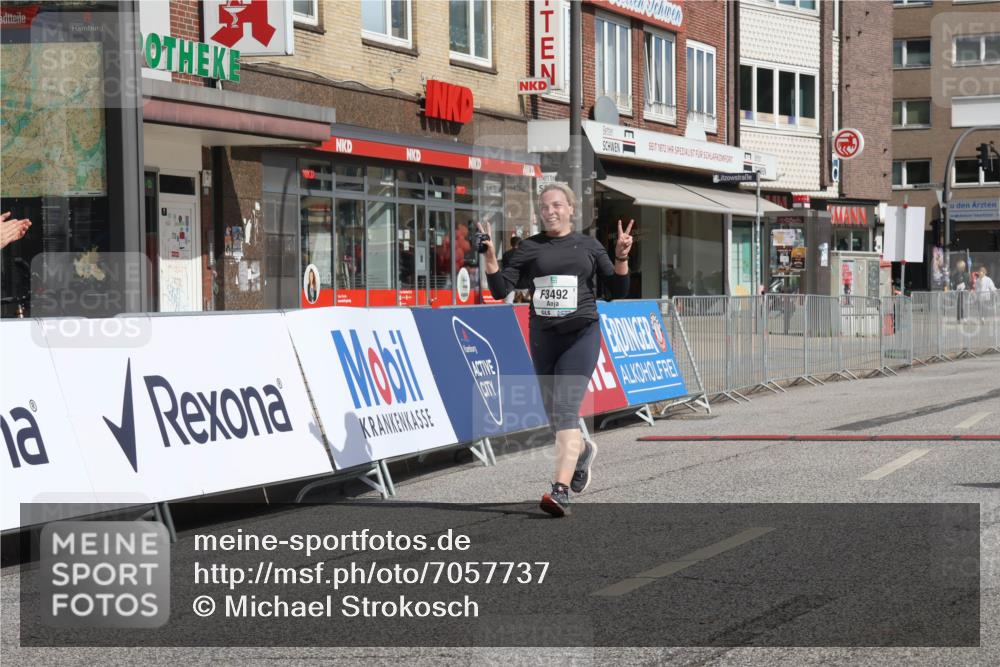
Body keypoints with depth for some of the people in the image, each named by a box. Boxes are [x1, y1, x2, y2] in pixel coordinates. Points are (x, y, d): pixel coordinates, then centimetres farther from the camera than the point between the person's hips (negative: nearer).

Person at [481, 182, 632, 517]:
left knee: (565, 410, -18)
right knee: (555, 415, 13)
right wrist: (490, 257, -13)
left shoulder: (588, 245, 6)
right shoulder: (530, 247, 7)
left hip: (581, 335, -3)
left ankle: (561, 491, -26)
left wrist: (621, 257, -9)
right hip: (542, 338, 3)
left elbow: (617, 291, 5)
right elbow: (501, 289, 1)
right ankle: (582, 451, 47)